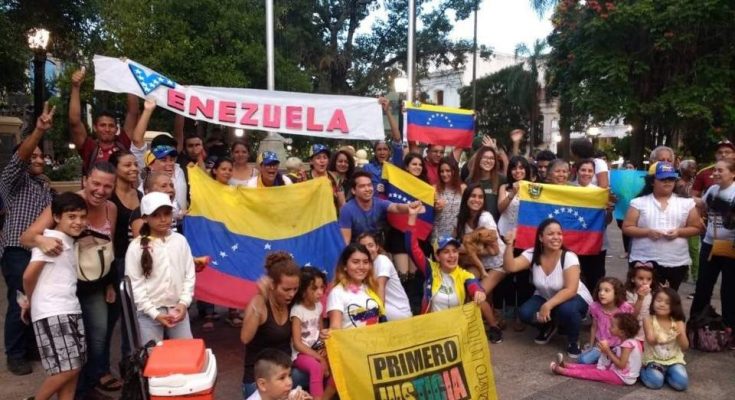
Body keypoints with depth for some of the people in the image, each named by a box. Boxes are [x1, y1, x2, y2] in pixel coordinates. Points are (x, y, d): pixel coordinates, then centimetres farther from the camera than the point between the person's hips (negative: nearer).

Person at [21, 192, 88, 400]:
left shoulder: (70, 242, 16)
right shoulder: (52, 238, -11)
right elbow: (29, 275, -14)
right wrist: (32, 300, 1)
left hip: (71, 310, 8)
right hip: (52, 313, -8)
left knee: (74, 367, 10)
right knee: (67, 369, -6)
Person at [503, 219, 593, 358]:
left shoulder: (569, 257, -25)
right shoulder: (532, 254, -15)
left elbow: (570, 290, -32)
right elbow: (510, 267, -28)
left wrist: (548, 306, -41)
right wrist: (510, 245, -41)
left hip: (574, 298, -3)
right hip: (545, 297, 4)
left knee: (566, 309, -38)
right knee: (525, 313, -24)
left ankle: (573, 341, -5)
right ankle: (548, 327, 11)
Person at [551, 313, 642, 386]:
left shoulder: (627, 344, -26)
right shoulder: (626, 341, 5)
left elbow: (621, 365, -27)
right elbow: (617, 356, 9)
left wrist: (607, 351, -23)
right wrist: (607, 350, -7)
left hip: (621, 377, -9)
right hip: (617, 371, 9)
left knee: (591, 373, -7)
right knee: (592, 367, 8)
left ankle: (562, 370, -4)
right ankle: (566, 365, 9)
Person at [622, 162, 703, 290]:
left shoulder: (686, 202, 5)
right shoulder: (639, 203, 0)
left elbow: (696, 228, 8)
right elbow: (627, 228, -1)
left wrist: (679, 232, -11)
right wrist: (647, 232, -17)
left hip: (677, 262, 2)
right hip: (644, 262, -2)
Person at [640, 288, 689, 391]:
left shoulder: (678, 323, -3)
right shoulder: (649, 320, -9)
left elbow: (685, 347, -7)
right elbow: (651, 340, -21)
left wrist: (680, 334, -27)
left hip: (674, 360, 3)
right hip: (654, 359, -2)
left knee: (681, 383, -22)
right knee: (655, 382, -26)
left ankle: (666, 373, 9)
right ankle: (643, 371, 6)